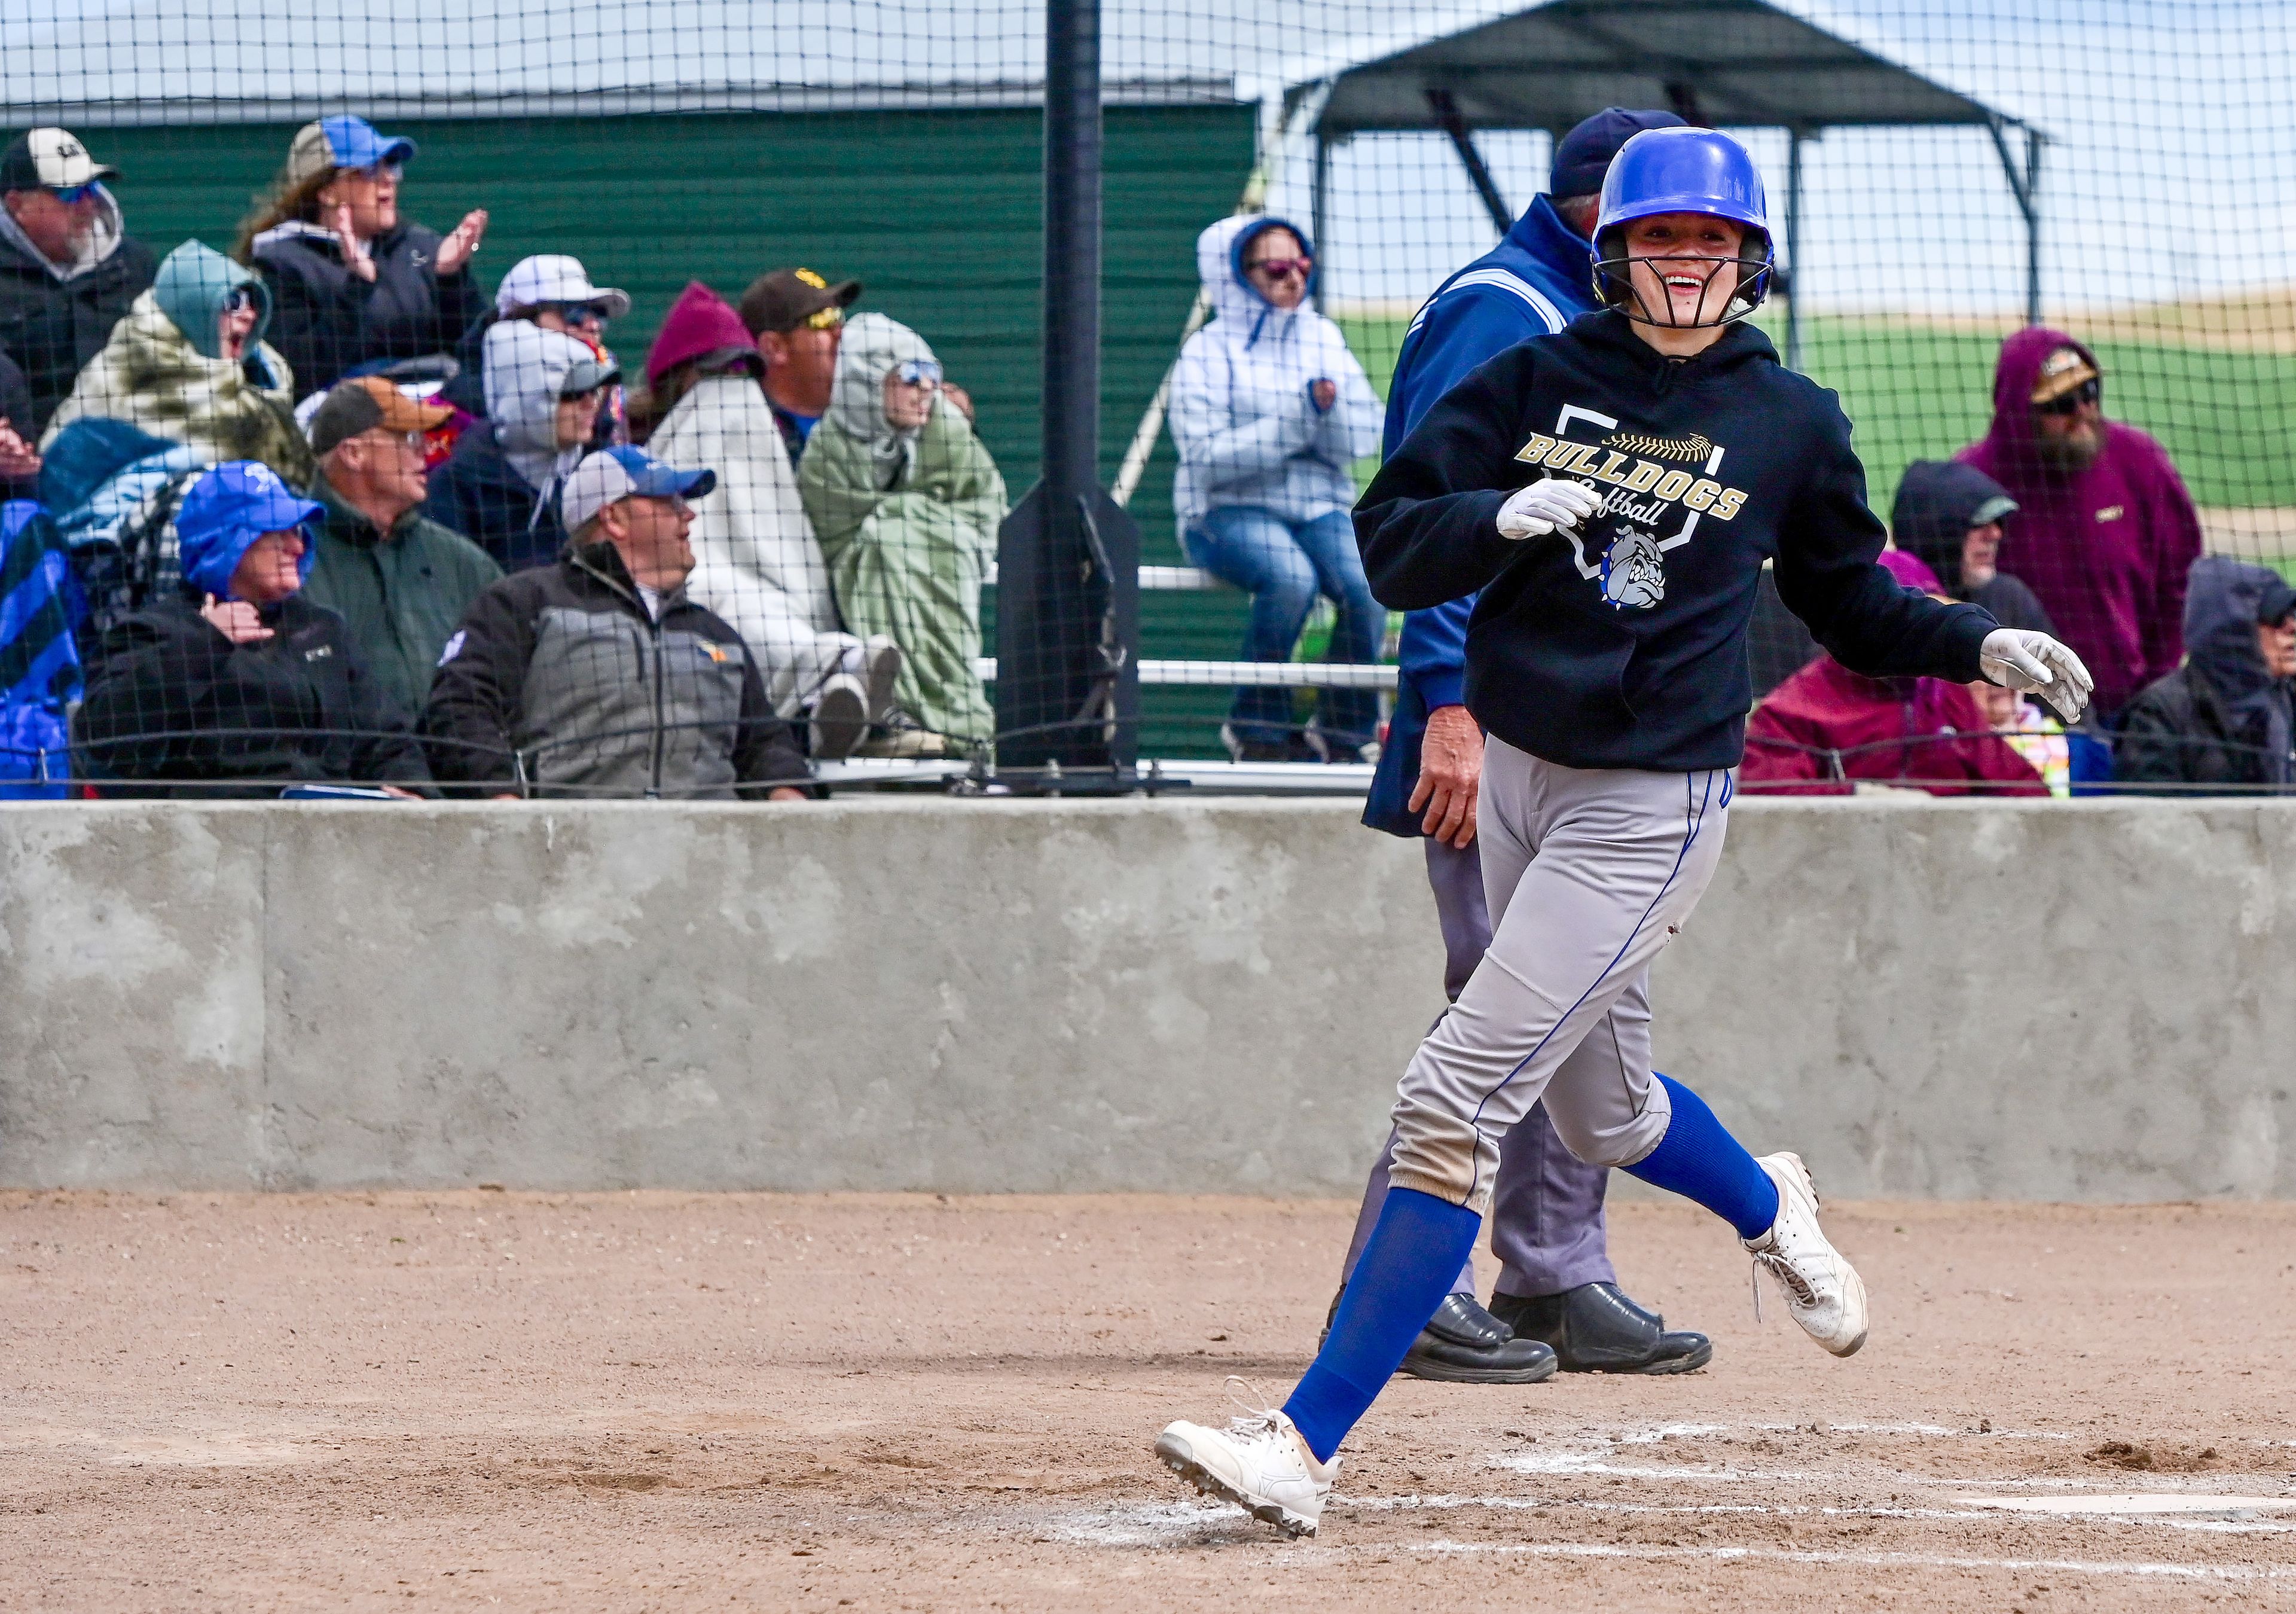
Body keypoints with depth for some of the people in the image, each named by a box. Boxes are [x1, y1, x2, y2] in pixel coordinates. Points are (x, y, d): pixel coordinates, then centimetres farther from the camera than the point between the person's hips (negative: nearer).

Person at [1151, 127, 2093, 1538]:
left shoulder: (1790, 423, 0)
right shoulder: (1535, 380, 2)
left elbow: (1852, 601, 13)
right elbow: (1391, 546, -3)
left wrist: (1981, 644, -3)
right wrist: (1503, 515, -22)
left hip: (1655, 806, -5)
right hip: (1519, 774, 5)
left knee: (1458, 1102, -13)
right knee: (1604, 1113, 21)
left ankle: (1309, 1447, -16)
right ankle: (1770, 1211, 56)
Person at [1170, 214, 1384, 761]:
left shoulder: (1322, 338, 12)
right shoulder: (1208, 353, -2)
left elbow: (1363, 440, 7)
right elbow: (1207, 458, -14)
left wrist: (1332, 408, -15)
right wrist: (1295, 419, -19)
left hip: (1319, 509, 4)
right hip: (1229, 512, -4)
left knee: (1367, 585, -25)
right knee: (1291, 578, -34)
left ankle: (1343, 731, -6)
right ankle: (1259, 730, -17)